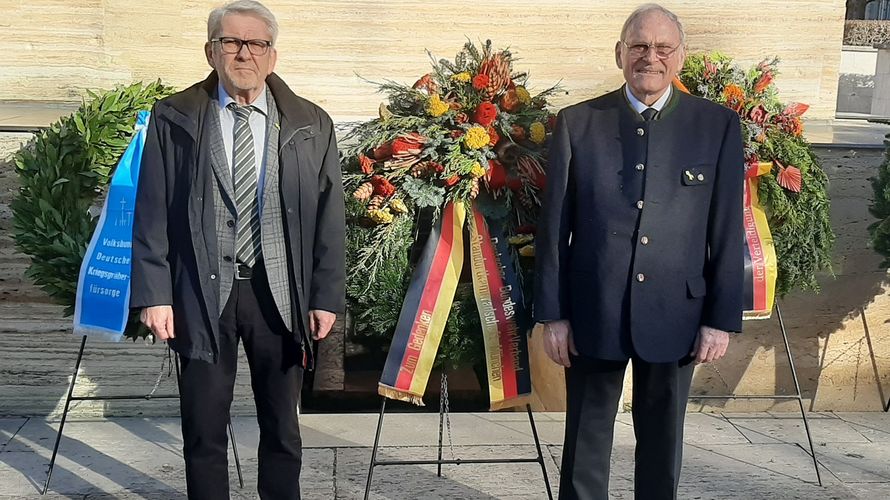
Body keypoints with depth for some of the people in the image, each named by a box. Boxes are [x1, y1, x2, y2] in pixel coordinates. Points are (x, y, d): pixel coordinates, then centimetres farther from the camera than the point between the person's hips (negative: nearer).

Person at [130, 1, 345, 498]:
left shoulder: (310, 125, 2)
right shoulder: (174, 119, 1)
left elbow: (330, 218, 3)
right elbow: (152, 212, 0)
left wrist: (327, 296, -1)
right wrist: (154, 293, -5)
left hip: (281, 293, 1)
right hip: (203, 291, -1)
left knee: (282, 428, 13)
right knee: (204, 430, 9)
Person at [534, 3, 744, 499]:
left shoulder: (718, 126, 0)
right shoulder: (577, 123, 0)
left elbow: (728, 231, -1)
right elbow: (554, 225, 0)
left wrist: (722, 319, -4)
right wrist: (553, 313, -2)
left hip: (675, 315, 0)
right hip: (594, 313, 0)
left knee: (662, 441, 15)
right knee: (586, 440, 12)